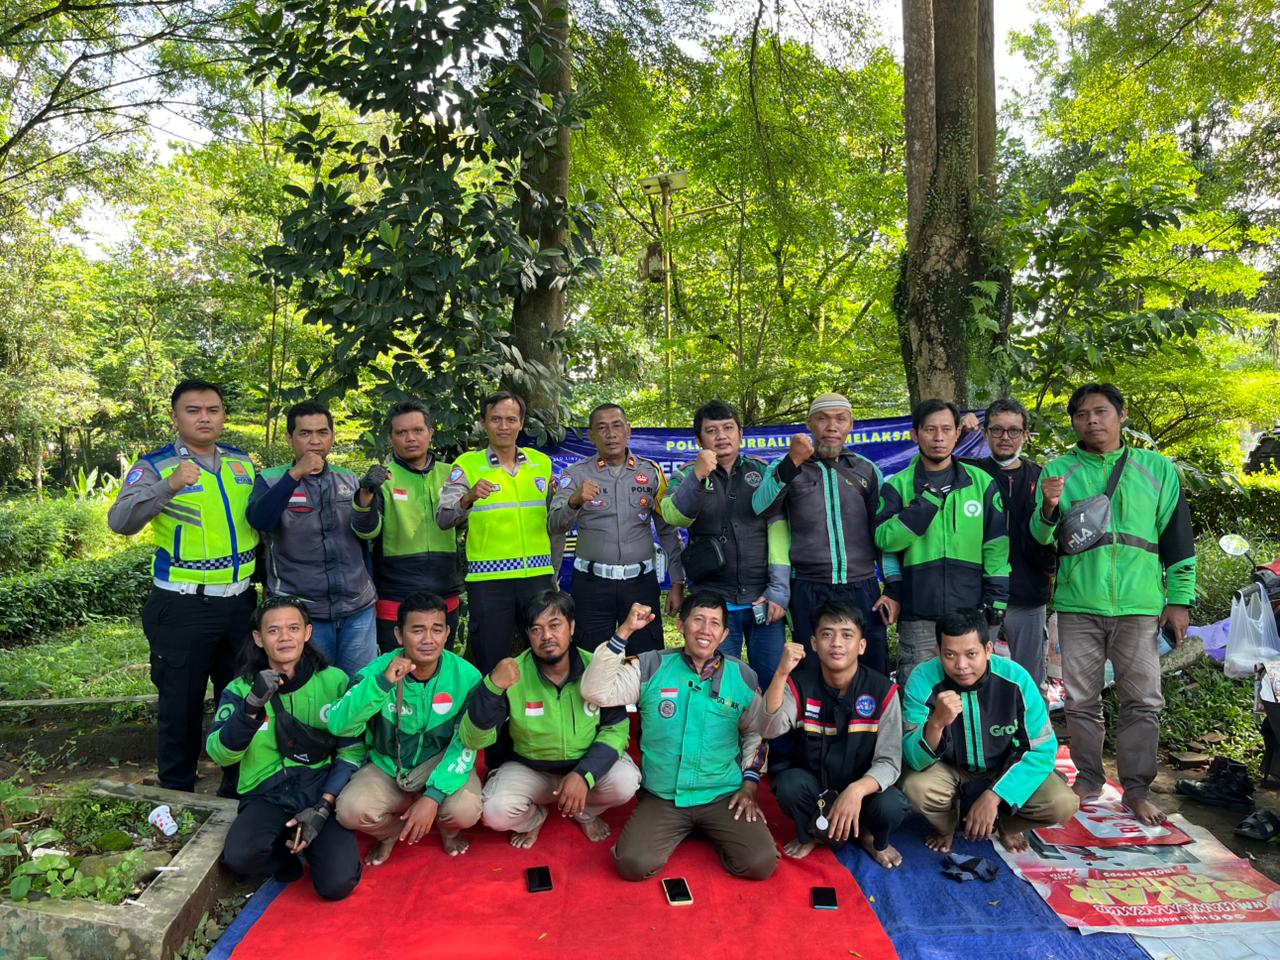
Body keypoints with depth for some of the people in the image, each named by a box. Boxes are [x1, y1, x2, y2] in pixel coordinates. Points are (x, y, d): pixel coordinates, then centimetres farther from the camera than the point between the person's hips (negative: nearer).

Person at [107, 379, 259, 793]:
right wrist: (169, 487, -39)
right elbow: (121, 521, -23)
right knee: (181, 704, 7)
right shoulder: (155, 466, -7)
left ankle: (239, 789, 32)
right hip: (182, 608, -4)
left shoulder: (242, 461, 7)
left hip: (241, 602, 5)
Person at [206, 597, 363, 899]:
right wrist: (253, 706, -28)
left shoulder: (334, 682, -3)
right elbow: (219, 754, -13)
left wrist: (323, 808, -12)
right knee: (239, 858, -30)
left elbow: (352, 751, -2)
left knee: (337, 884, -19)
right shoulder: (241, 689, 0)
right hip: (268, 795, 1)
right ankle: (286, 853, 6)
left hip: (323, 793, -1)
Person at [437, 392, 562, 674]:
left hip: (537, 576, 3)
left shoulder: (541, 462, 8)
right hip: (487, 579, -2)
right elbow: (444, 519, -13)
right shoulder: (467, 464, 0)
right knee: (492, 664, 6)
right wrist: (468, 498, -32)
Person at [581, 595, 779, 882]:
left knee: (760, 863, -18)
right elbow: (596, 691, -15)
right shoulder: (651, 667, -4)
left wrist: (749, 787, 4)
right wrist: (624, 631, -21)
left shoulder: (744, 677, 1)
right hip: (661, 797, 0)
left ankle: (710, 831, 14)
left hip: (724, 796, 1)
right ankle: (681, 830, 12)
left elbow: (755, 733, 15)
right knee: (633, 865, -21)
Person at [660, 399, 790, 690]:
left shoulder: (762, 471, 7)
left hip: (764, 600, 1)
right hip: (714, 601, -1)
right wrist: (697, 476, -31)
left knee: (773, 683, 6)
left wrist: (779, 590, -8)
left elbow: (778, 526, -1)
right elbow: (674, 516, -15)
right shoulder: (686, 476, 5)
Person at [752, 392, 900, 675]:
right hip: (809, 591, -1)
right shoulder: (786, 468, 5)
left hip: (863, 589, 2)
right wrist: (793, 462, -25)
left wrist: (893, 589, 6)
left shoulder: (867, 470, 11)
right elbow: (759, 507, -14)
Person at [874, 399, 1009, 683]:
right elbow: (884, 539, -10)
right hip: (918, 616, -1)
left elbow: (996, 545, 7)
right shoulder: (898, 486, 4)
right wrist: (927, 500, -15)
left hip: (971, 610, 1)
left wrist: (997, 596, -1)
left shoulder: (981, 482, 8)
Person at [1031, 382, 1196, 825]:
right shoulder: (1059, 470, 6)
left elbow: (1178, 537, 9)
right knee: (1081, 701, 7)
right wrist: (1049, 509, -23)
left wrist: (1179, 598, 4)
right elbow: (1041, 537, -1)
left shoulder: (1157, 468, 7)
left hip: (1139, 605, 0)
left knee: (1143, 701, 3)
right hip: (1078, 605, 0)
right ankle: (1088, 778, 22)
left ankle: (1137, 789, 16)